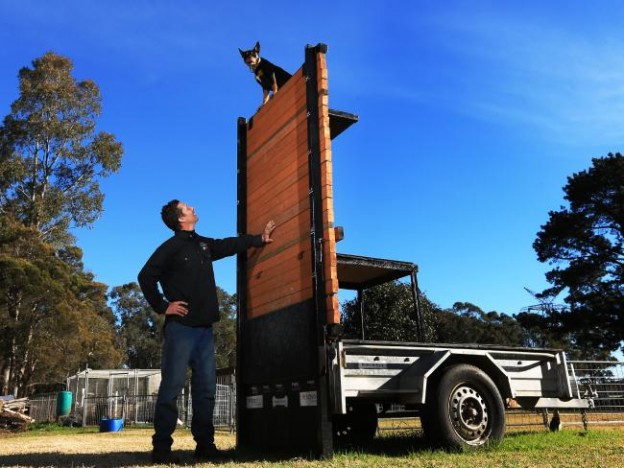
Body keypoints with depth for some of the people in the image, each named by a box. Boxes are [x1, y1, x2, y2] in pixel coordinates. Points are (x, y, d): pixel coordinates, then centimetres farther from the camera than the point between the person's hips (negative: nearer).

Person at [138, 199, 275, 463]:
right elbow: (146, 277, -7)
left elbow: (229, 245, 30)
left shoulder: (203, 244, 16)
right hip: (181, 327, -7)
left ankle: (205, 445, 14)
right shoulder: (171, 247, -4)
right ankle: (161, 448, 0)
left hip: (205, 328, 7)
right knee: (172, 385, -6)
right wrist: (162, 306, -9)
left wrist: (260, 239, 34)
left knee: (206, 387, 7)